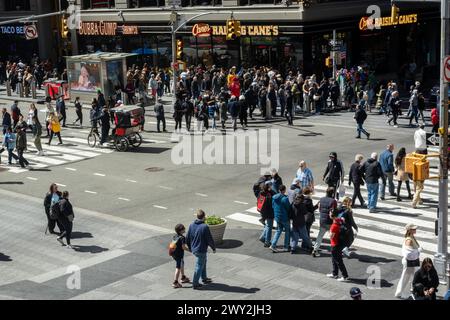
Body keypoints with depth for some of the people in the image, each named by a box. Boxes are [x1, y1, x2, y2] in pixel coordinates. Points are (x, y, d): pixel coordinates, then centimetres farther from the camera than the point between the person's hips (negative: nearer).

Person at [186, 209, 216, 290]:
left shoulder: (191, 225, -3)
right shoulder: (205, 227, -23)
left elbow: (187, 238, 6)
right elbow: (209, 239, -16)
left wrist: (190, 248, 21)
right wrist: (214, 248, 1)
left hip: (194, 249, 7)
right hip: (201, 250, -7)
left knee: (203, 262, 27)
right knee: (199, 266, 5)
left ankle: (204, 278, 39)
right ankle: (195, 284, 13)